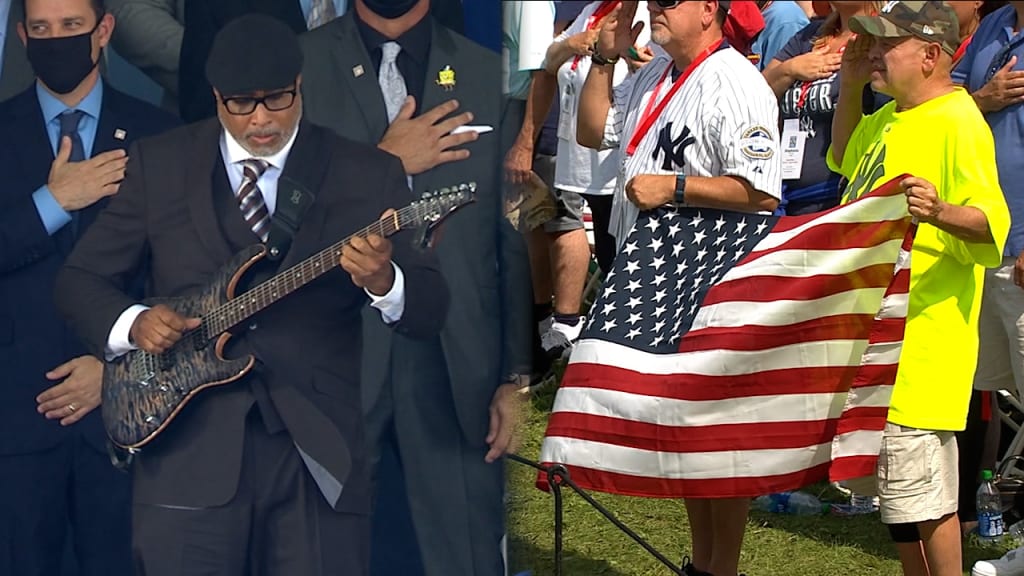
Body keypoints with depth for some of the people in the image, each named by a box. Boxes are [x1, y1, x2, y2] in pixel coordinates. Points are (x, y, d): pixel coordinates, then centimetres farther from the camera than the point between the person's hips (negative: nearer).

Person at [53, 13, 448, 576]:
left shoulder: (368, 175, 4)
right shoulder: (158, 165, 7)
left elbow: (429, 311, -1)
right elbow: (79, 279, 11)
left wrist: (382, 281, -24)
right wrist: (133, 323, -10)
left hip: (318, 452, 0)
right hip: (189, 450, 0)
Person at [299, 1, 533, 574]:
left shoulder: (488, 75, 8)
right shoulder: (300, 63, 2)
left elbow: (514, 240, 8)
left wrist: (515, 376, 4)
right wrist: (386, 163, -13)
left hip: (457, 360, 1)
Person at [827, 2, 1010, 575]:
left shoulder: (957, 123, -16)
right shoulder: (891, 118, 14)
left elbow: (991, 223, -24)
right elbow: (847, 159, 35)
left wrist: (940, 212, -44)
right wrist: (851, 86, 20)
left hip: (921, 341, -10)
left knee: (923, 494, -8)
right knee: (890, 487, 16)